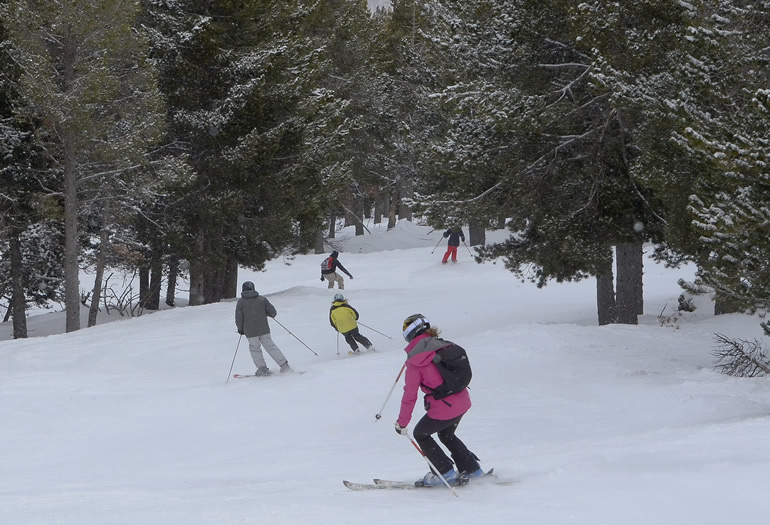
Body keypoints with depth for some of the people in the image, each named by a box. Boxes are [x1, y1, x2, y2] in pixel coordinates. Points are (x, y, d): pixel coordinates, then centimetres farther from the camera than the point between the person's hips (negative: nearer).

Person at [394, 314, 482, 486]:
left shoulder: (415, 361, -13)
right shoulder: (444, 346, 3)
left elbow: (410, 394, -11)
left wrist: (402, 422, -2)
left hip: (442, 409, -7)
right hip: (463, 402, 7)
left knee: (420, 434, 20)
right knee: (446, 435, 31)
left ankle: (445, 472, 19)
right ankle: (471, 469, 32)